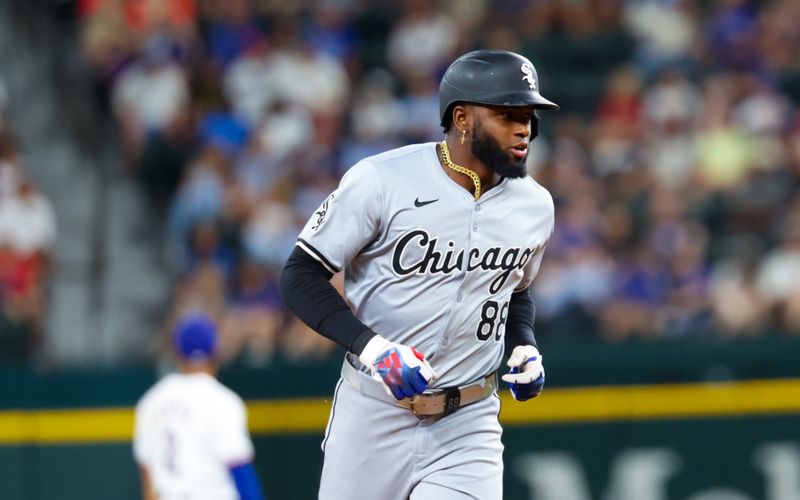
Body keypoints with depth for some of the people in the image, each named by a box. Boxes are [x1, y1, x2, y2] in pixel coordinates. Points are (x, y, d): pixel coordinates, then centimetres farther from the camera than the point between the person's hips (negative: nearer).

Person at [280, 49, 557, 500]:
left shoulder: (535, 205, 3)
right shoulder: (383, 181, -13)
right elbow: (301, 276, -10)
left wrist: (525, 348, 1)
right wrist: (370, 345, -24)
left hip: (468, 426, 3)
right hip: (374, 413, -2)